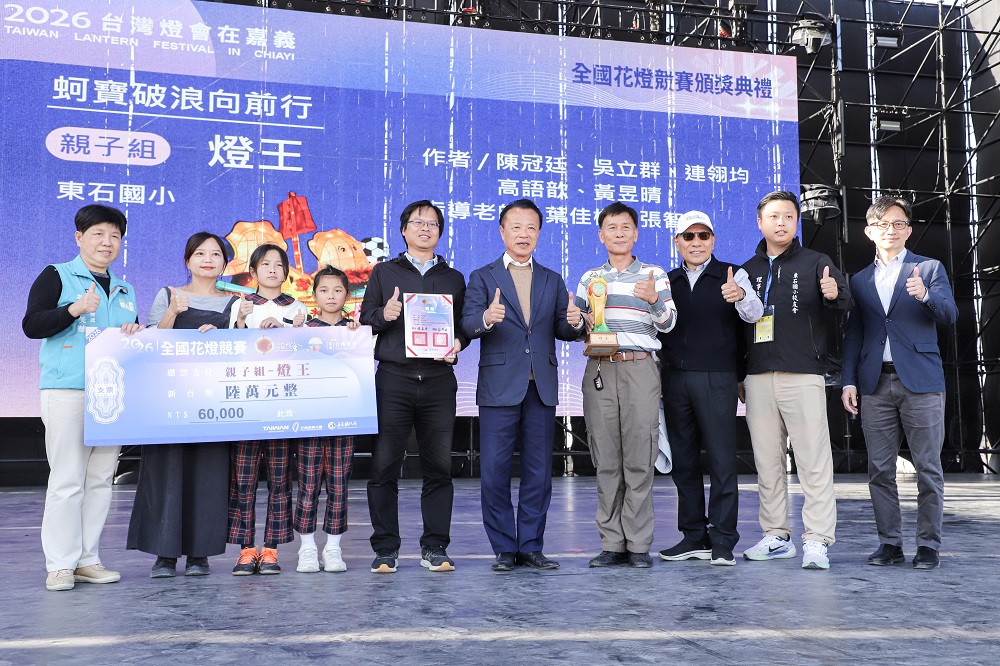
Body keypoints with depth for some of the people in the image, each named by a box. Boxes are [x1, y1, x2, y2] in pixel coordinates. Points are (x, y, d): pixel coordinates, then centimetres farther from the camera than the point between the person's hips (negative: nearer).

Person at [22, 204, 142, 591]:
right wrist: (74, 310, -19)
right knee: (67, 479, -6)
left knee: (101, 479, 6)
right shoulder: (56, 276, 4)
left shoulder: (125, 291, 20)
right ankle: (60, 564, 2)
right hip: (66, 390, -5)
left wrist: (135, 333, 3)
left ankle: (87, 559, 14)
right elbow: (31, 325, -5)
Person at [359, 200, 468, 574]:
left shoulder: (454, 279, 19)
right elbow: (364, 318, 9)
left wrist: (457, 343, -4)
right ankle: (385, 549, 7)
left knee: (439, 466, 1)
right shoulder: (384, 272, 14)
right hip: (394, 378, -1)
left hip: (439, 379, 2)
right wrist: (384, 315, -11)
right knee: (384, 465, -2)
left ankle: (434, 548, 10)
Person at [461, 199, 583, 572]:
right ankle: (504, 548, 11)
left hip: (542, 387, 3)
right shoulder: (482, 278, 6)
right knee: (495, 471, -1)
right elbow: (467, 324, -9)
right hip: (499, 386, -3)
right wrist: (486, 318, -31)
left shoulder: (553, 281, 15)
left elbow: (562, 331, 9)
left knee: (539, 471, 6)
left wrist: (574, 323, -14)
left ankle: (531, 546, 17)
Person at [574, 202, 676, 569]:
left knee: (639, 459, -5)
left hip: (639, 369, -2)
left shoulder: (654, 274, 9)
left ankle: (639, 544, 1)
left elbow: (668, 323, -1)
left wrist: (654, 300, -20)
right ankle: (612, 543, 9)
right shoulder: (589, 278, 17)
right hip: (599, 370, 3)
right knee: (606, 460, 3)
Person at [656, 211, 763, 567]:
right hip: (675, 379, 4)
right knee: (683, 460, 8)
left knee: (721, 460, -5)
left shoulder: (732, 276, 4)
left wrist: (741, 296, -35)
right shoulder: (667, 281, 15)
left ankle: (722, 541, 1)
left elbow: (754, 314, -13)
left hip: (717, 379, -4)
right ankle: (693, 537, 18)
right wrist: (656, 379, 9)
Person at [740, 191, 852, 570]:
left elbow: (844, 303, -6)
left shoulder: (815, 263, 7)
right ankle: (776, 537, 17)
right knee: (766, 460, 8)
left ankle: (816, 541, -3)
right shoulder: (748, 271, 16)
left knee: (813, 460, -7)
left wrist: (834, 295, -30)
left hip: (803, 376, -4)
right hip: (758, 378, 4)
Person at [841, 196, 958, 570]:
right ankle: (889, 543, 13)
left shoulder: (930, 269, 7)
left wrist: (926, 295, -26)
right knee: (880, 469, 4)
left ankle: (929, 545, 8)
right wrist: (849, 381, 5)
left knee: (928, 468, -1)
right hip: (876, 385, 3)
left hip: (920, 383, -3)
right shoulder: (860, 281, 16)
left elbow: (950, 314, -6)